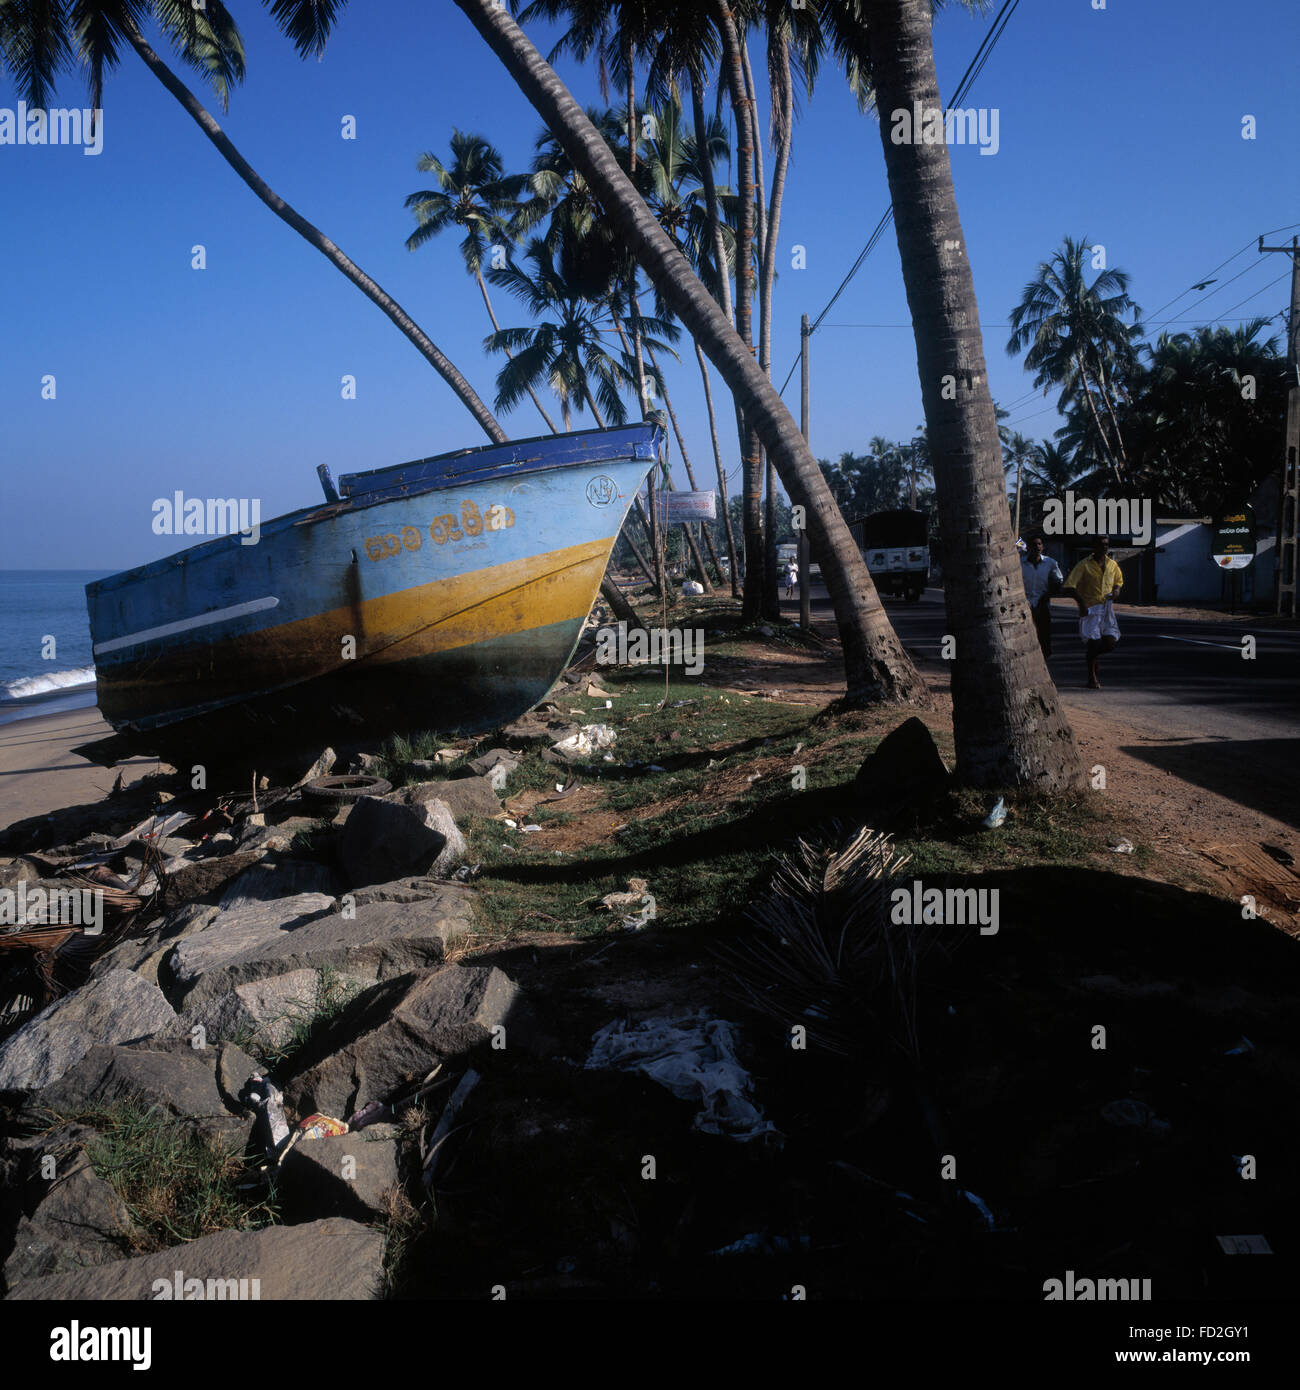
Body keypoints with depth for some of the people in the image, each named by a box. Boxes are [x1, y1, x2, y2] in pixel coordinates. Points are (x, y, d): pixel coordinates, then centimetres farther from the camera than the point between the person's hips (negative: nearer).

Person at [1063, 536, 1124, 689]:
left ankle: (1091, 655, 28)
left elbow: (1119, 581, 29)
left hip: (1107, 607, 4)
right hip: (1090, 608, -4)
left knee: (1110, 643, -5)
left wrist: (1116, 590, 5)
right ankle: (1092, 678, 5)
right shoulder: (1084, 565, -6)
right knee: (1093, 641, -8)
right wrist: (1081, 602, -19)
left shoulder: (1112, 565, 10)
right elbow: (1069, 586, -10)